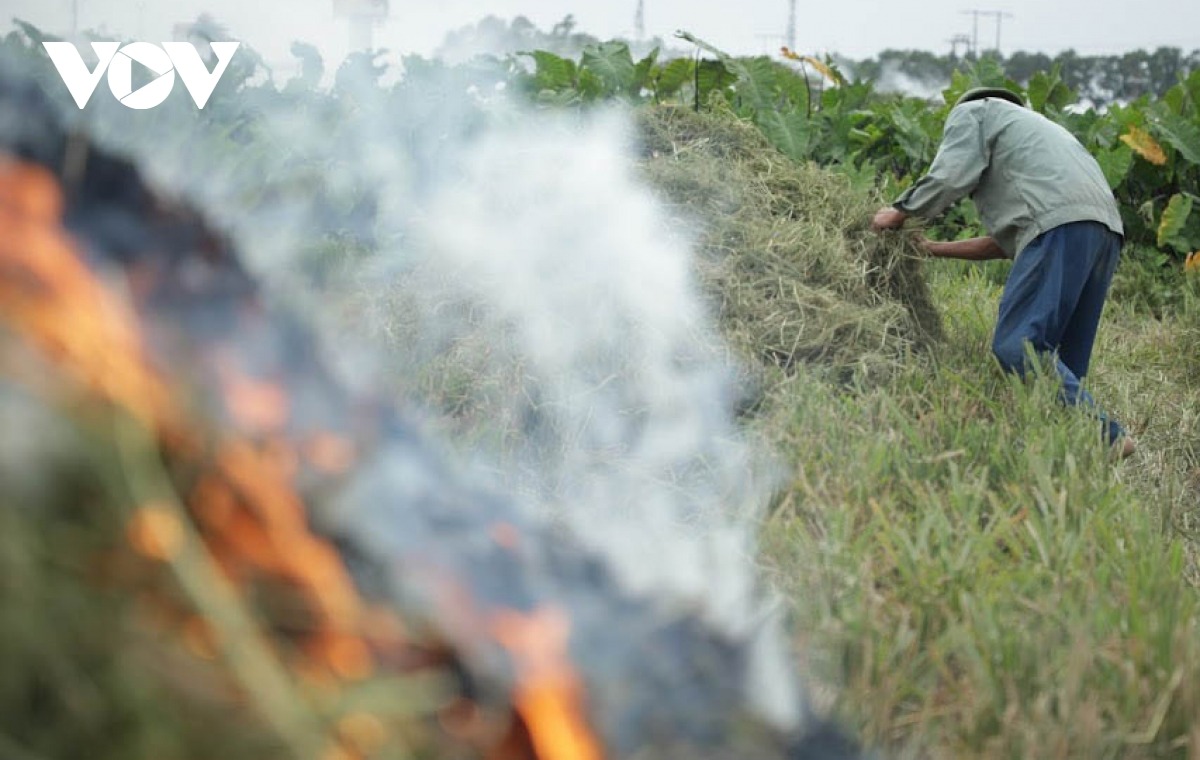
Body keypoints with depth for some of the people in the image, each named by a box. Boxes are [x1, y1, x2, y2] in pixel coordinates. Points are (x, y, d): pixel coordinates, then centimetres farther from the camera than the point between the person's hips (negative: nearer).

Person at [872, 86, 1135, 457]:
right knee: (1061, 359, 9)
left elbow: (950, 176, -1)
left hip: (1060, 224, -9)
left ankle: (1104, 437, -23)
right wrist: (934, 249, 37)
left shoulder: (970, 112, 18)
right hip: (1105, 225, 9)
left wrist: (899, 212, 15)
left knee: (1015, 346, -15)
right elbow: (1005, 242, 32)